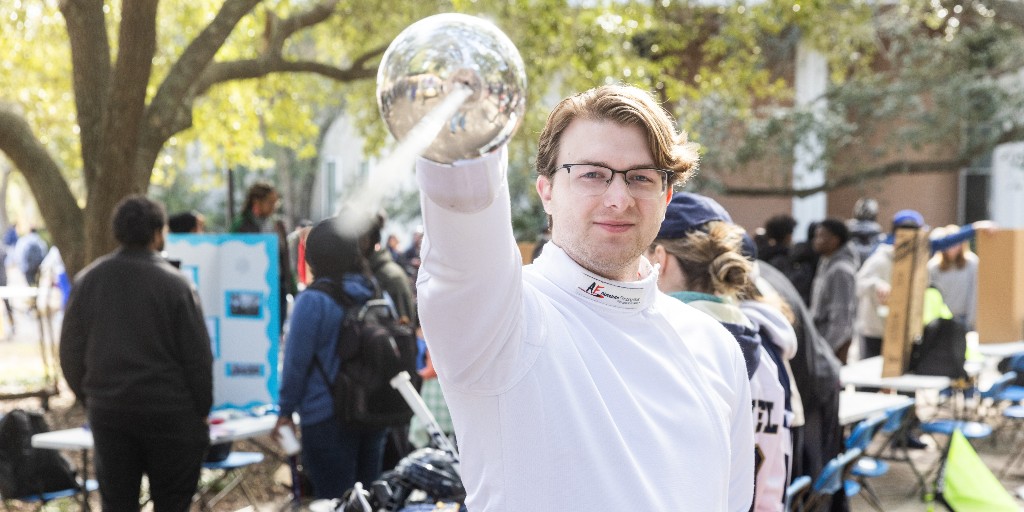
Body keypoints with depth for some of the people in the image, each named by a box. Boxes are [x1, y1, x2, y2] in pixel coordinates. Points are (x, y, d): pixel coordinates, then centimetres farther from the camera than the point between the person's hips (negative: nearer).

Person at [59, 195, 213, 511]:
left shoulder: (87, 281, 3)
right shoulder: (174, 283, -10)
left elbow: (70, 352, 7)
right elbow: (197, 355, -9)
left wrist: (88, 399, 17)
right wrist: (202, 410, 2)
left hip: (107, 411, 4)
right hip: (168, 412, -4)